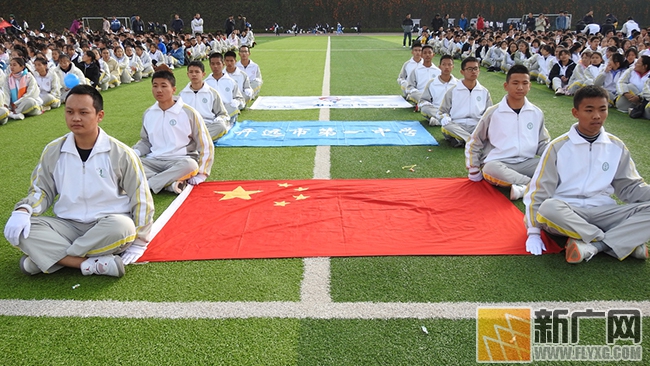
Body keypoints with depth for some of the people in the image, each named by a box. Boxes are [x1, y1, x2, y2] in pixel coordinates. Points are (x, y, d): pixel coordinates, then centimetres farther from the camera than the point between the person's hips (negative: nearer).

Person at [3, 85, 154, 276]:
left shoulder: (120, 153, -6)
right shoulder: (53, 151, 3)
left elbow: (141, 199, -2)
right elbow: (41, 190, 13)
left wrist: (138, 242, -5)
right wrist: (23, 210, -10)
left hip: (108, 227, -3)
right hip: (67, 226, 3)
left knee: (122, 226, -37)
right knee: (18, 229, -21)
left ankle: (45, 257, -19)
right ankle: (90, 264, -27)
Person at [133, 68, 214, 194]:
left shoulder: (189, 113, -6)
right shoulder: (148, 114, 8)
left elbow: (205, 145, -4)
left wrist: (200, 176, -12)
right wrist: (133, 153, -2)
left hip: (181, 161, -4)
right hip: (154, 161, 4)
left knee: (190, 165, -38)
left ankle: (146, 184, -28)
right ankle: (171, 183, -30)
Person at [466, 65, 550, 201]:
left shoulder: (537, 113, 8)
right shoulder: (493, 112, 0)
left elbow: (543, 143, 17)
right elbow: (474, 142, 8)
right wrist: (474, 171, 4)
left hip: (526, 163, 3)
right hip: (498, 163, -3)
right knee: (491, 169, -39)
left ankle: (524, 189, -36)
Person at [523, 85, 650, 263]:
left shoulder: (617, 147, 8)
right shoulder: (558, 146, -3)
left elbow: (630, 186, 12)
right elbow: (539, 190, -4)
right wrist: (533, 232, -9)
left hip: (602, 212, 3)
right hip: (566, 212, -3)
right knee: (548, 207, -37)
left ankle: (590, 246, -29)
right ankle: (626, 242, -25)